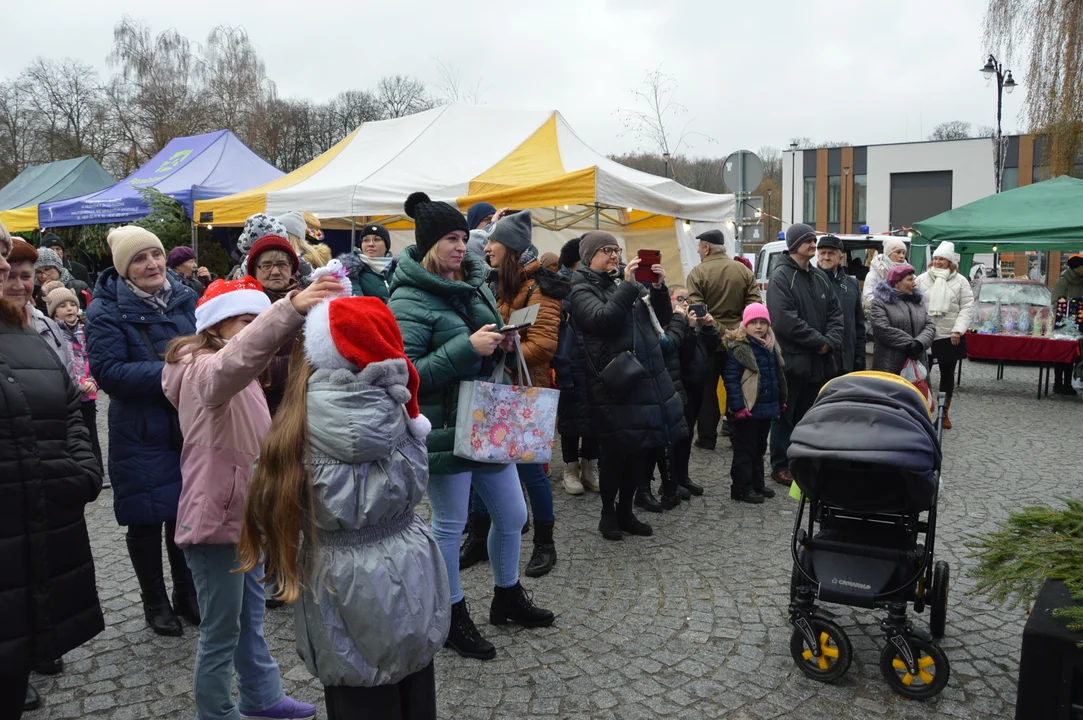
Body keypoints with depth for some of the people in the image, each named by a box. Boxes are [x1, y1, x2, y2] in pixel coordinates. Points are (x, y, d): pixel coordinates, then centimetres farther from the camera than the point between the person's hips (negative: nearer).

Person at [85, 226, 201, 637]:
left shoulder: (185, 298, 4)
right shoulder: (107, 310, -10)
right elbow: (107, 371, -17)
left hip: (189, 425, 4)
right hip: (141, 431, -4)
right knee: (146, 518, 8)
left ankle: (187, 593, 32)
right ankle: (154, 602, 28)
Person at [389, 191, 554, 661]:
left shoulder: (473, 283, 8)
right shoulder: (410, 301, -15)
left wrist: (503, 342, -1)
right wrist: (467, 348, -26)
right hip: (444, 427, -7)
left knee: (512, 515, 16)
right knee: (449, 524, 8)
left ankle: (507, 597, 40)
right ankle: (454, 617, 29)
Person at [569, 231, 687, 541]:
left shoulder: (627, 280, 14)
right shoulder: (582, 290, -2)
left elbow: (662, 319, 13)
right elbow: (602, 320, -21)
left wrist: (658, 288, -3)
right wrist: (627, 285, -20)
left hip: (648, 377, 6)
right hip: (614, 382, -6)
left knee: (641, 449, 10)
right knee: (616, 451, -2)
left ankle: (625, 511, 25)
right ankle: (608, 513, 17)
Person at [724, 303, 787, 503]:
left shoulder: (771, 347, 9)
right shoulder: (738, 347, -14)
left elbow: (777, 376, 18)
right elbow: (731, 378, -18)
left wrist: (781, 400, 17)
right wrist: (738, 406, -22)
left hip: (767, 407, 8)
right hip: (748, 408, -8)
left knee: (760, 447, 18)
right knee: (745, 449, 1)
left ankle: (757, 484, 30)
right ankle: (741, 488, 10)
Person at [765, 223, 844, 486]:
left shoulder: (820, 277, 14)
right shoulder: (781, 276, -10)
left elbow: (835, 313, 11)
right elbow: (785, 320, -20)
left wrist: (830, 341, -8)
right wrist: (819, 341, -14)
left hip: (819, 360, 7)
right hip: (792, 360, -7)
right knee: (786, 416, 3)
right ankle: (780, 467, 13)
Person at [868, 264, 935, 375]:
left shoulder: (918, 301, 18)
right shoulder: (880, 302, -3)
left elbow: (930, 326, 8)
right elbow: (883, 329, -16)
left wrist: (920, 343, -13)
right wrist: (909, 343, -17)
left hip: (915, 364, 6)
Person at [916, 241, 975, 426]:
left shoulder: (960, 281, 0)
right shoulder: (922, 279, 1)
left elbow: (967, 308, -2)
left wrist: (958, 329, -12)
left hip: (949, 336, 0)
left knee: (947, 373, 11)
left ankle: (945, 412, 23)